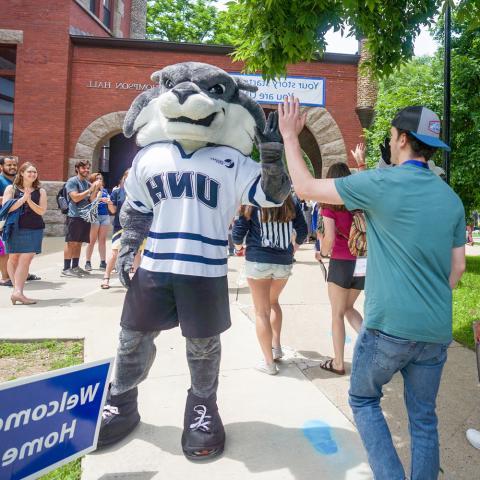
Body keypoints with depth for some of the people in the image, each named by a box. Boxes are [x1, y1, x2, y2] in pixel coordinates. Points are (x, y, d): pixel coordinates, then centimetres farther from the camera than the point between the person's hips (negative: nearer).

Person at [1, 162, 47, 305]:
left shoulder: (40, 191, 7)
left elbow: (42, 211, -2)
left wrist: (29, 201, -15)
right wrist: (23, 198, -15)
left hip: (34, 230, 0)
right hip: (14, 229, 1)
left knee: (25, 260, -9)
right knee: (13, 259, 6)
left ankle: (17, 292, -8)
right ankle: (17, 290, 16)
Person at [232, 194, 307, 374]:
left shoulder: (252, 202, -5)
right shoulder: (291, 203, 1)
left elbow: (238, 231, -4)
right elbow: (303, 230, 7)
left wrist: (238, 245, 18)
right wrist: (295, 245, 28)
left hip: (258, 260, -3)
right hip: (284, 263, 3)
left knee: (262, 311, 5)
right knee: (273, 301, 27)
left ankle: (269, 363, 9)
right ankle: (276, 347, 27)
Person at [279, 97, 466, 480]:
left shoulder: (381, 183, -11)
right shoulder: (452, 198, 7)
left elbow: (305, 187, -5)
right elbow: (457, 267, 10)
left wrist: (290, 136, 6)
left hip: (390, 324, -5)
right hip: (437, 330, 6)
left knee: (363, 399, 18)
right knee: (423, 417, 19)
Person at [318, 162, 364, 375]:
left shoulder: (329, 205, -8)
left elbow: (330, 239, -14)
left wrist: (323, 251, 5)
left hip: (341, 264, -4)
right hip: (362, 264, 5)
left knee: (337, 314, 10)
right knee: (349, 308, 24)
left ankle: (338, 363, 19)